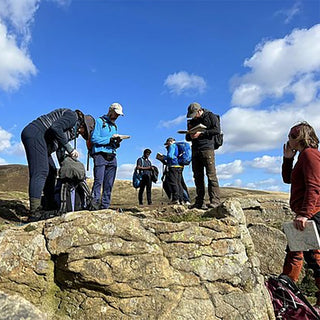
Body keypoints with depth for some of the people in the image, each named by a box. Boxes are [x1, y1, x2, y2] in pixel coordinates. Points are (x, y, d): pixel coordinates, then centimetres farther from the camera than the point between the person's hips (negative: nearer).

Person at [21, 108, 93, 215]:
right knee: (40, 172, -18)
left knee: (51, 172, 13)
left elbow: (60, 149, 22)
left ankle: (50, 205, 20)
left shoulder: (72, 131, 21)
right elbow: (55, 128, -24)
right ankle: (35, 212, -23)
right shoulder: (72, 116, -7)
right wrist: (69, 148, -21)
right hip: (35, 134, -11)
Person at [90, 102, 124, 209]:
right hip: (100, 155, -6)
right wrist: (110, 138, -12)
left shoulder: (114, 126, 24)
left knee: (109, 184, 3)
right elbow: (94, 138, -8)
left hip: (112, 156, 6)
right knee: (98, 181, -15)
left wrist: (117, 142, 0)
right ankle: (94, 203, -13)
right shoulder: (99, 121, 4)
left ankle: (105, 206, 6)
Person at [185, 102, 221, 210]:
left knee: (211, 174, -11)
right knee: (197, 176, 3)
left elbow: (217, 130, -6)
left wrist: (201, 133, -12)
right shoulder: (192, 121, 22)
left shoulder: (210, 116, 6)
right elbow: (187, 137, 24)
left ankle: (215, 201, -10)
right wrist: (190, 136, 0)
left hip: (207, 148, -6)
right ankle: (200, 202, 6)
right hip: (195, 150, 6)